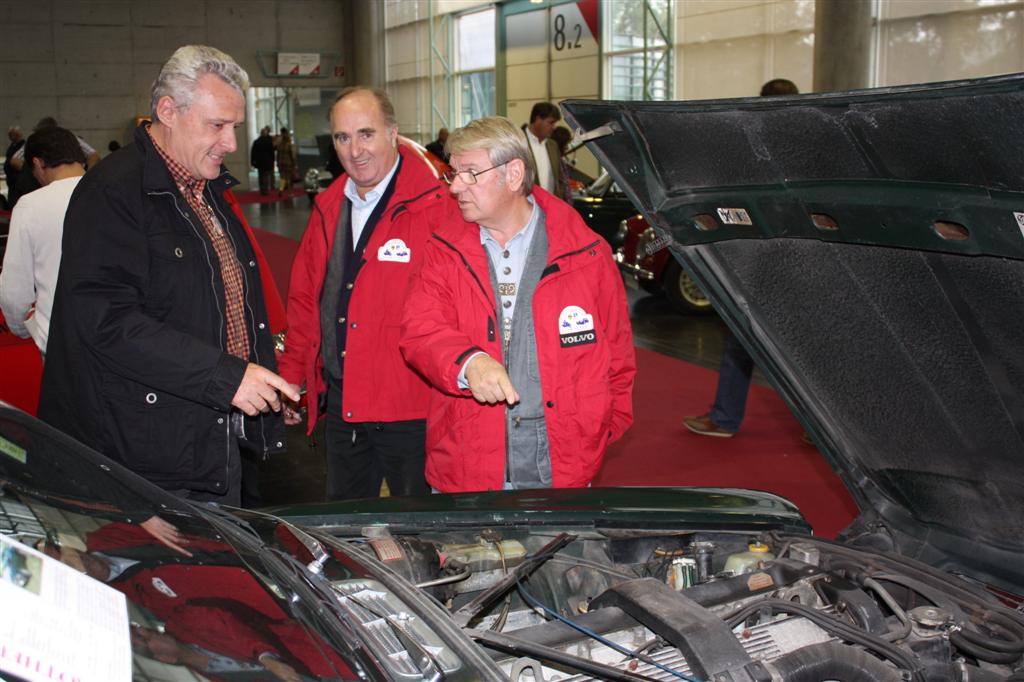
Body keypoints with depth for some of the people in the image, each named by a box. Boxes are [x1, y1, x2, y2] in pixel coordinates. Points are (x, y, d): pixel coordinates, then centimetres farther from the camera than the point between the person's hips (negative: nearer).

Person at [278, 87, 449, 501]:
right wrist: (291, 377, 13)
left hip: (409, 409, -6)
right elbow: (303, 299, 16)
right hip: (340, 407, 7)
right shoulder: (329, 208, 10)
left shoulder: (436, 207, -12)